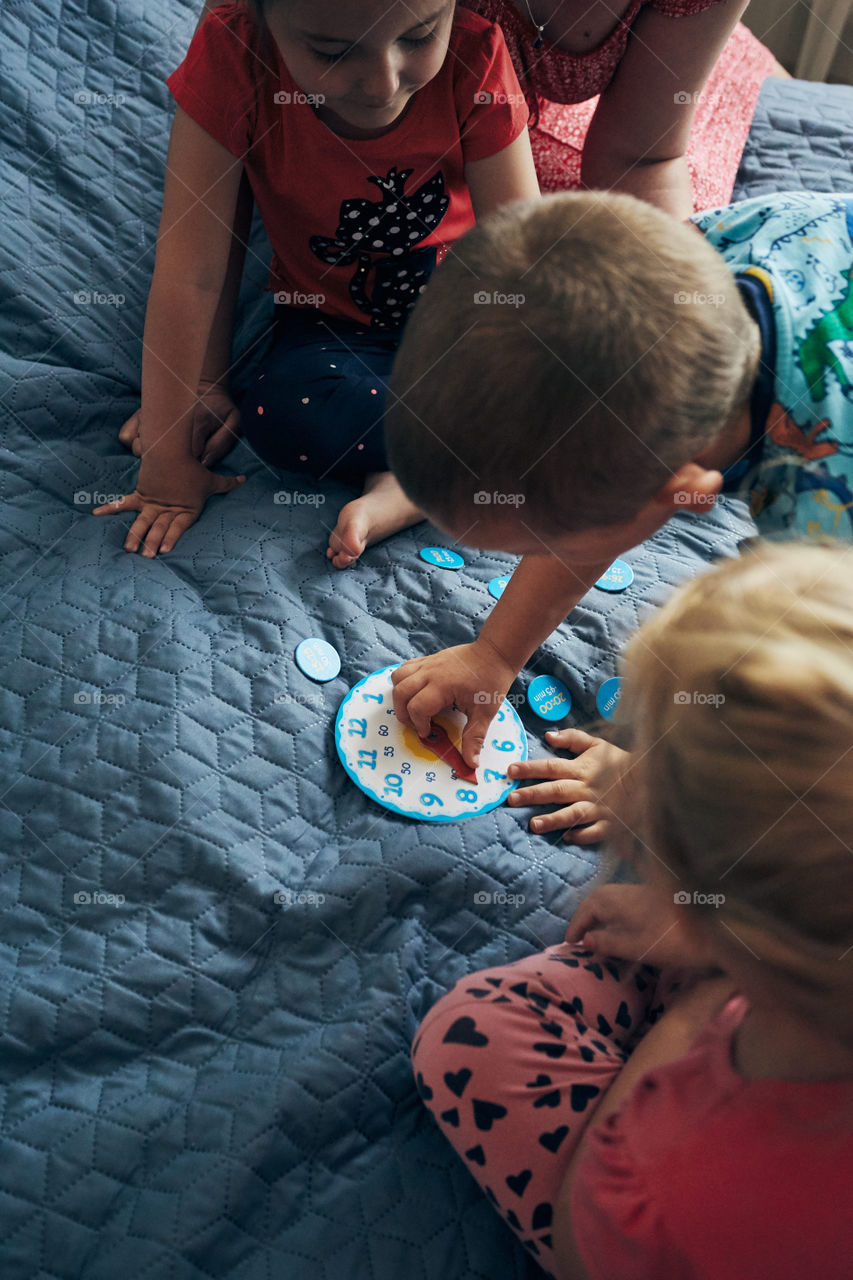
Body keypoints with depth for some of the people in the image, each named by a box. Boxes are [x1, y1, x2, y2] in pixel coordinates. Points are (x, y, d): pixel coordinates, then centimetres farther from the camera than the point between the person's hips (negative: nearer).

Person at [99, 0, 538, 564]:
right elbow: (190, 275, -25)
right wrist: (166, 459, -23)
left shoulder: (474, 57, -24)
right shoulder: (231, 58, -26)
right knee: (284, 412, -33)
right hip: (333, 323, -1)